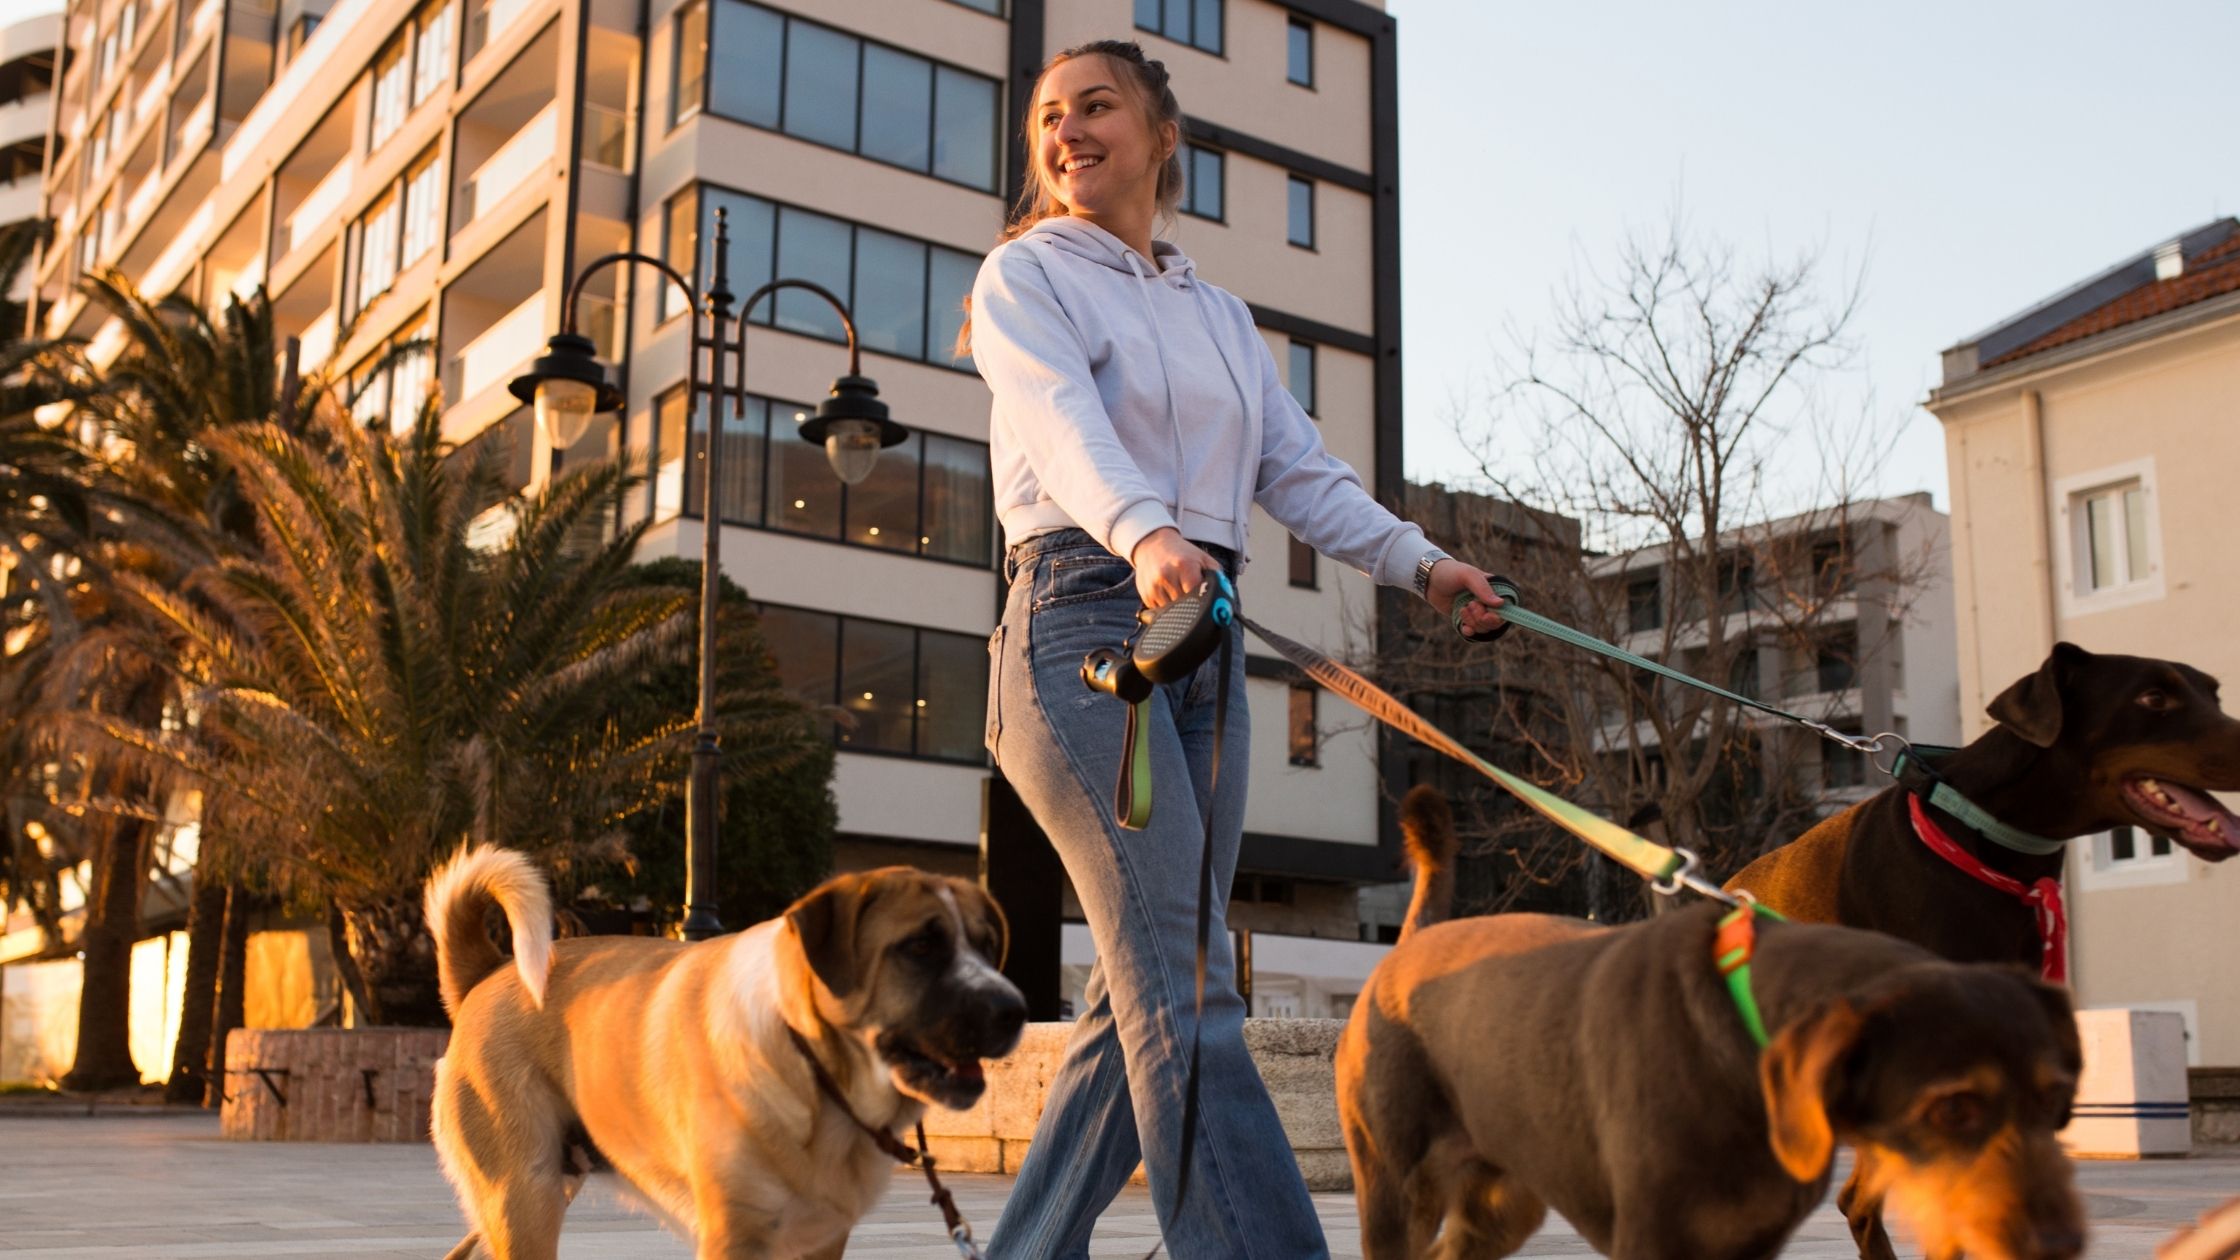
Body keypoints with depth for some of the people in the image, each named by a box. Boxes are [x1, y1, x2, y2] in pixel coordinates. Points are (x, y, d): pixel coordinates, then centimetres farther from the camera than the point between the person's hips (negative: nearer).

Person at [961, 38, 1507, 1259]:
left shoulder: (1218, 312, 25)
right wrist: (1144, 532, -34)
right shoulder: (1025, 275, 6)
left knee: (1146, 986, 2)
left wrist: (1420, 561, 2)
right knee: (1183, 977, -16)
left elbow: (1299, 468, 17)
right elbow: (1064, 420, -15)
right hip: (1083, 610, -6)